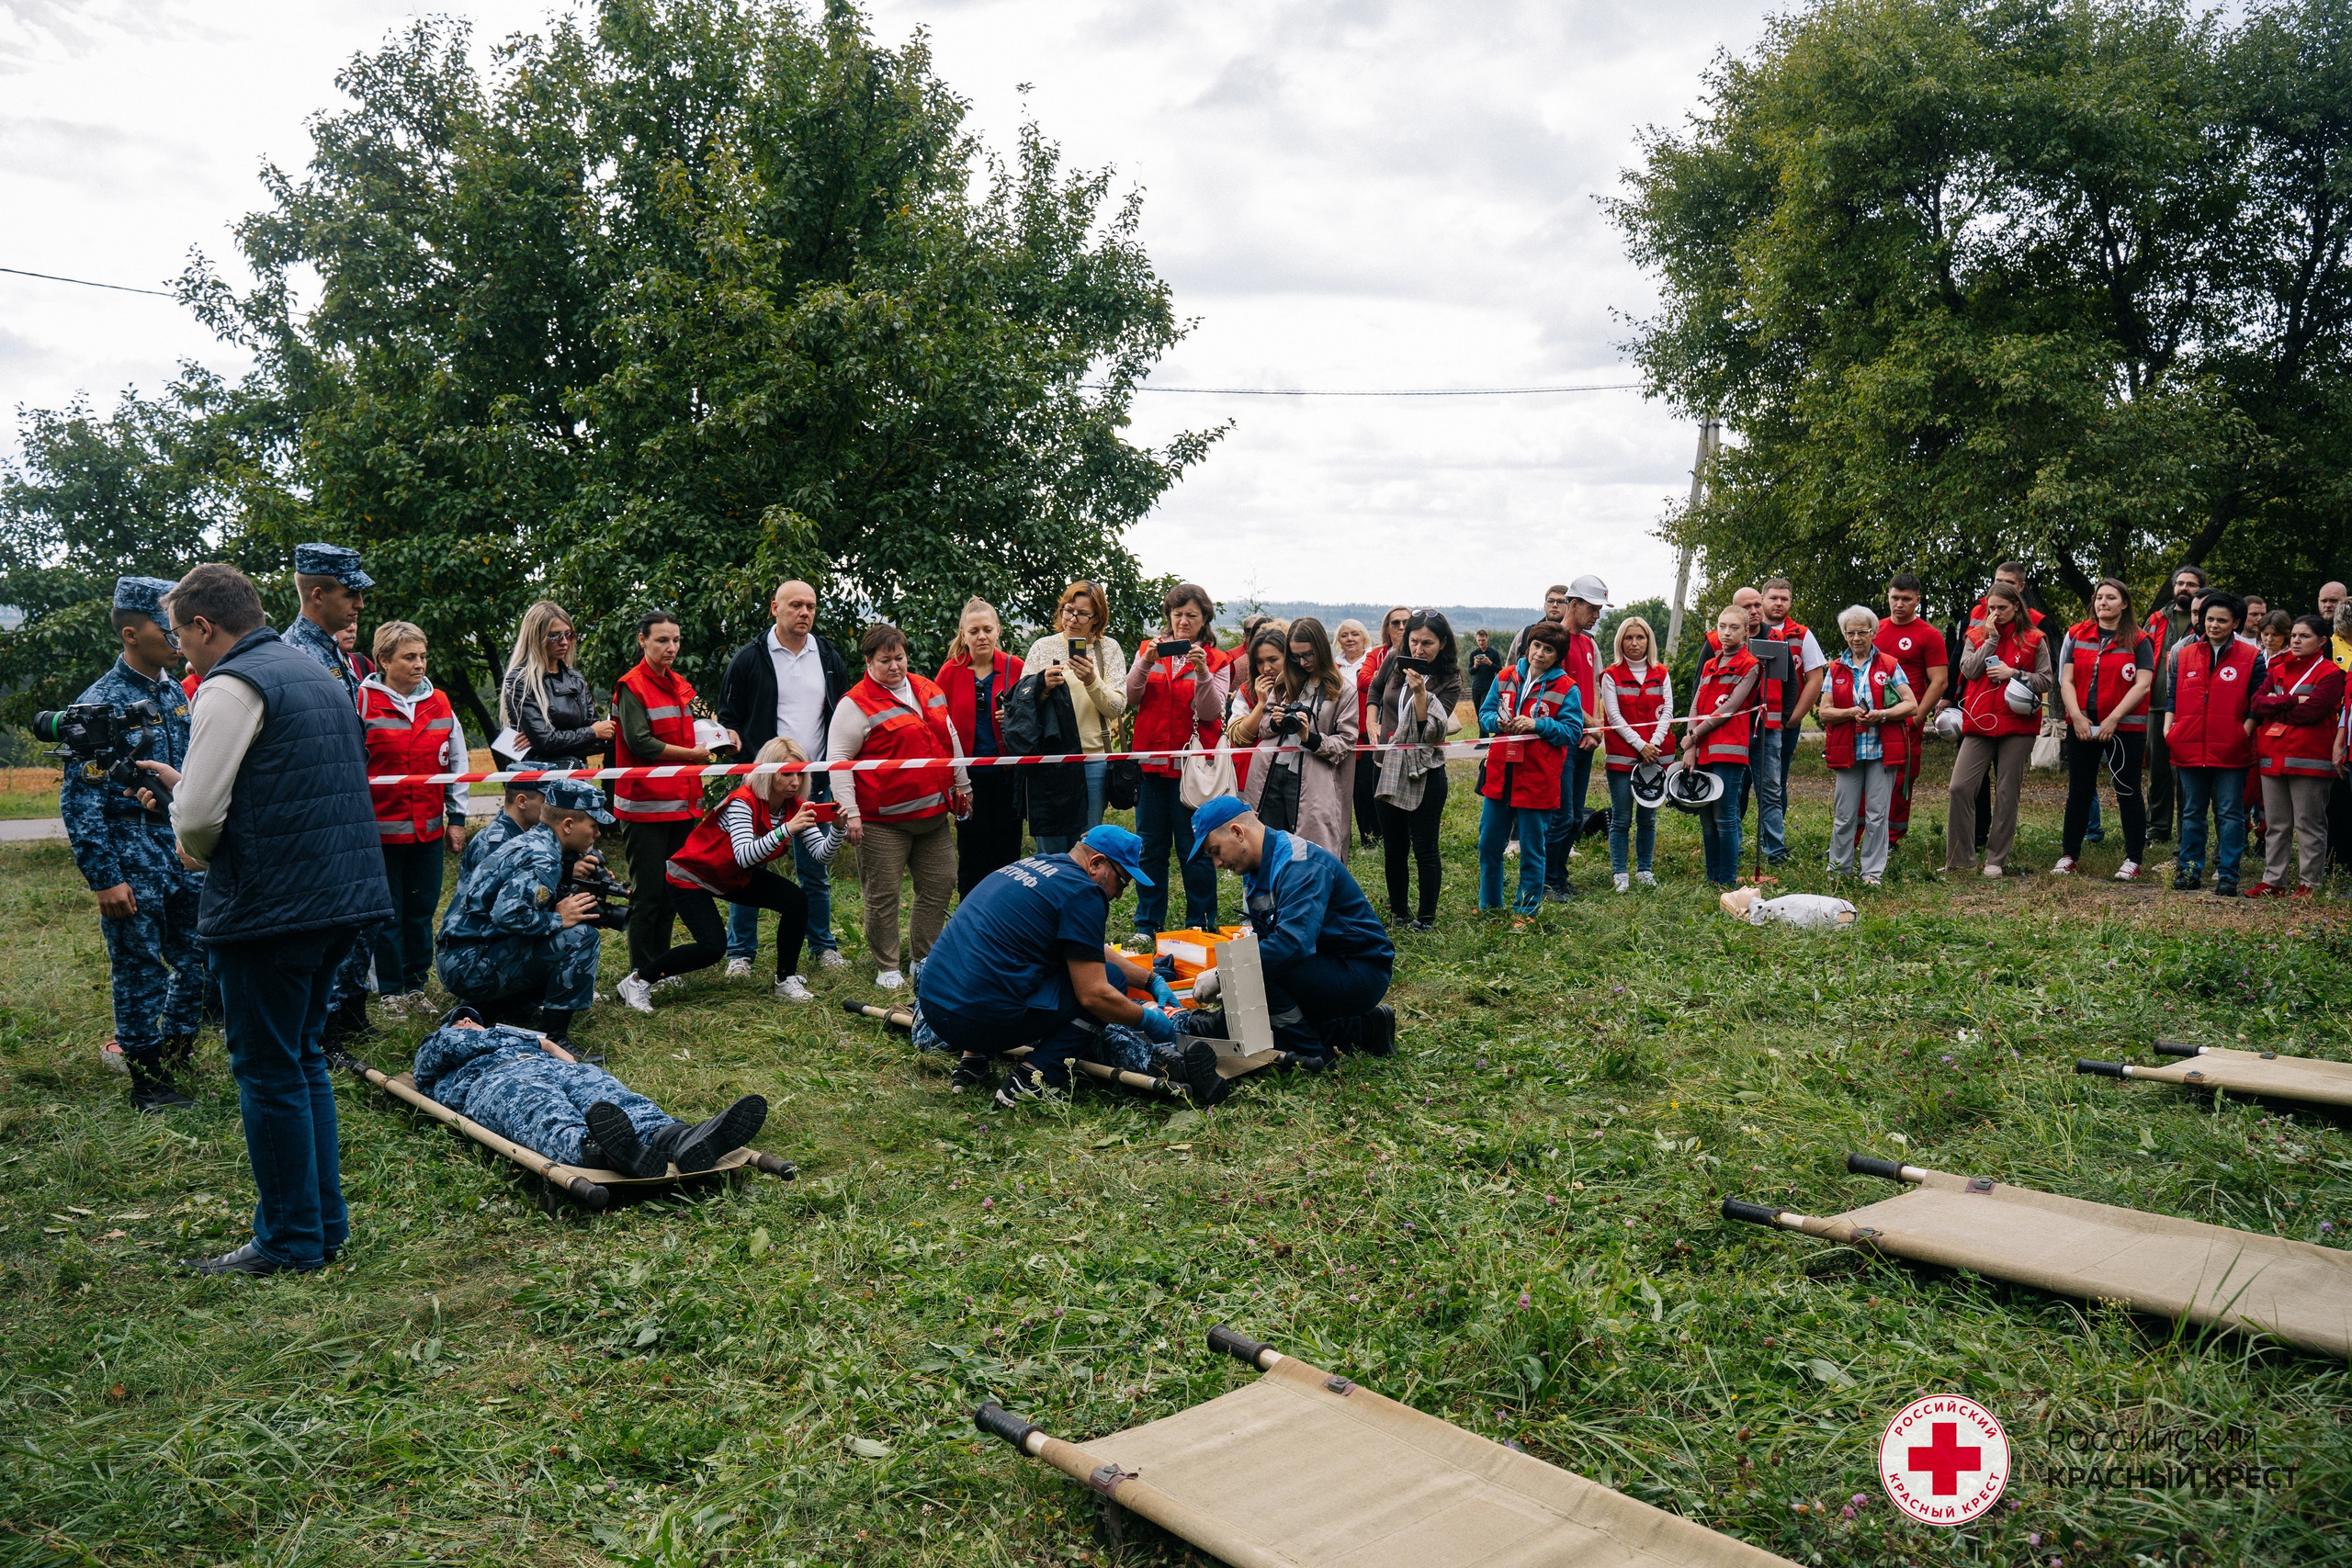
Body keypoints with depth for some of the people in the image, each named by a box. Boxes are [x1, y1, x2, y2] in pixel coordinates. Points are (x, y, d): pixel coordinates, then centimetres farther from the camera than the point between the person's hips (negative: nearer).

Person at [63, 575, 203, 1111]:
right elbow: (78, 800, -14)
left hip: (184, 848, 7)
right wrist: (104, 879, -17)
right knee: (140, 971, 4)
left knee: (199, 961, 13)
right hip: (132, 852, -7)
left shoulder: (176, 694, 9)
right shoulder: (101, 702, -13)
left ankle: (179, 1055, 31)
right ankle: (148, 1080, 17)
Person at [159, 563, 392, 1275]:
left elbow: (199, 816, -18)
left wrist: (194, 849, 4)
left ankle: (290, 1240, 10)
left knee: (267, 1071, 1)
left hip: (270, 905, -9)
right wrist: (190, 784, 21)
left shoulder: (232, 687, -12)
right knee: (304, 1057, 17)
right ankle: (325, 1223, 23)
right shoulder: (318, 673, 16)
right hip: (343, 896, 9)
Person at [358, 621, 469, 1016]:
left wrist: (457, 819, 13)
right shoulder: (363, 702, -7)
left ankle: (416, 986, 22)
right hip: (381, 828, -4)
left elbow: (456, 764, 14)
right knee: (388, 913, 5)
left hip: (429, 829, 4)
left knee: (422, 910, 11)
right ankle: (390, 991, 16)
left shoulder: (440, 704, 8)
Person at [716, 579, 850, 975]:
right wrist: (745, 756, -11)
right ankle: (740, 952, 12)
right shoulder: (749, 658, 0)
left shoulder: (829, 657, 9)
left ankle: (823, 946, 22)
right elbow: (728, 716, 4)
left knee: (816, 870, 10)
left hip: (816, 781, 3)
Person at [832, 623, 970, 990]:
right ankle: (887, 967, 13)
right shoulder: (856, 704, -9)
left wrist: (962, 789, 22)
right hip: (883, 820, -6)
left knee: (940, 884, 11)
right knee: (883, 895, 0)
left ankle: (923, 957, 25)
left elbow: (950, 740, 20)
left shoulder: (928, 690, 11)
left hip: (933, 813, 6)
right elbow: (838, 759, -10)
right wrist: (850, 811, -15)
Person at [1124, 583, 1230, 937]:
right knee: (1150, 846, 7)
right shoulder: (1149, 651, 9)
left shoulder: (1216, 660, 2)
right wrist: (1146, 663, -17)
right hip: (1152, 761, 3)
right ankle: (1148, 926, 16)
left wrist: (1202, 672, -23)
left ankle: (1201, 924, 11)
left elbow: (1211, 713, -9)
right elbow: (1130, 699, -2)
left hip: (1192, 766, -2)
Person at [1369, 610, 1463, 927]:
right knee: (1393, 847, 13)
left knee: (1425, 849, 1)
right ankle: (1398, 910, 26)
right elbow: (1375, 690, 23)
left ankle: (1426, 917, 14)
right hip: (1386, 767, 4)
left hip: (1424, 773, -4)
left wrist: (1421, 693, -29)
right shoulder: (1394, 663, 1)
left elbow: (1430, 731, -19)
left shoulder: (1449, 681, -9)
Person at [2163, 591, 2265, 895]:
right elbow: (2172, 697, 12)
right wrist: (2168, 728, -1)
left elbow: (2257, 704, 2)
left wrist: (2245, 733, -10)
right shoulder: (2183, 656, 10)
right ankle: (2189, 871, 18)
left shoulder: (2251, 658, 2)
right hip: (2190, 748, 3)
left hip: (2230, 752, -3)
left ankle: (2227, 876, 5)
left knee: (2230, 814, 0)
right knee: (2192, 813, 11)